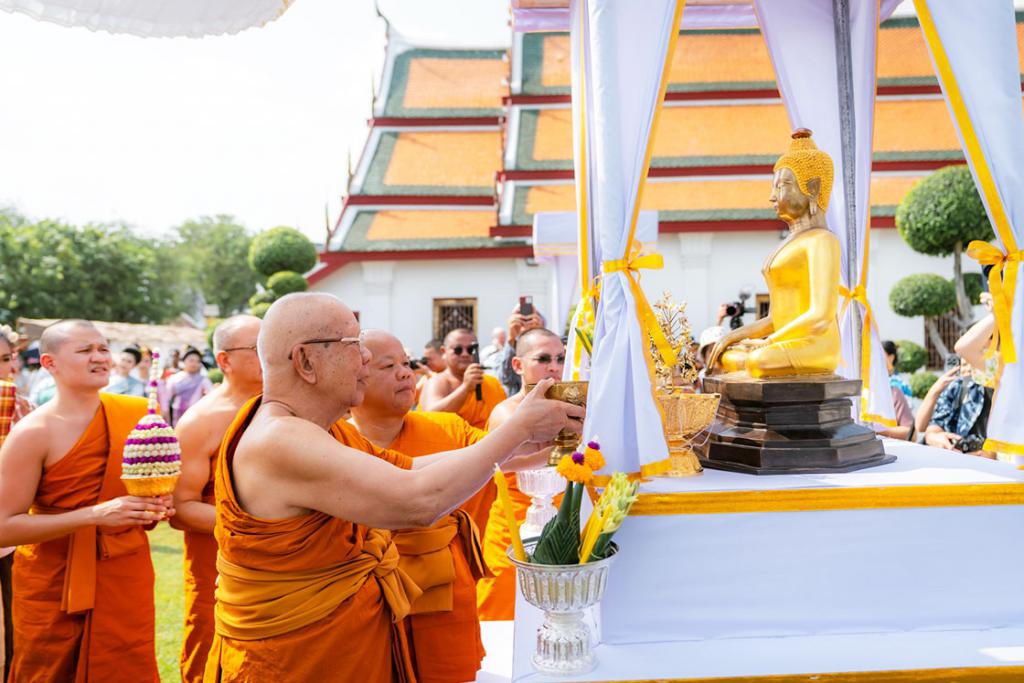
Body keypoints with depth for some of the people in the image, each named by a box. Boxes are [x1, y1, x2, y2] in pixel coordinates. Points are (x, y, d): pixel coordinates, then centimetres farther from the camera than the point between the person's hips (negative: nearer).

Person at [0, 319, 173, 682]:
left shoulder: (136, 414, 1)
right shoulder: (33, 433, -12)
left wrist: (154, 507, -4)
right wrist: (95, 515, -24)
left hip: (127, 577, 4)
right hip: (54, 586, -4)